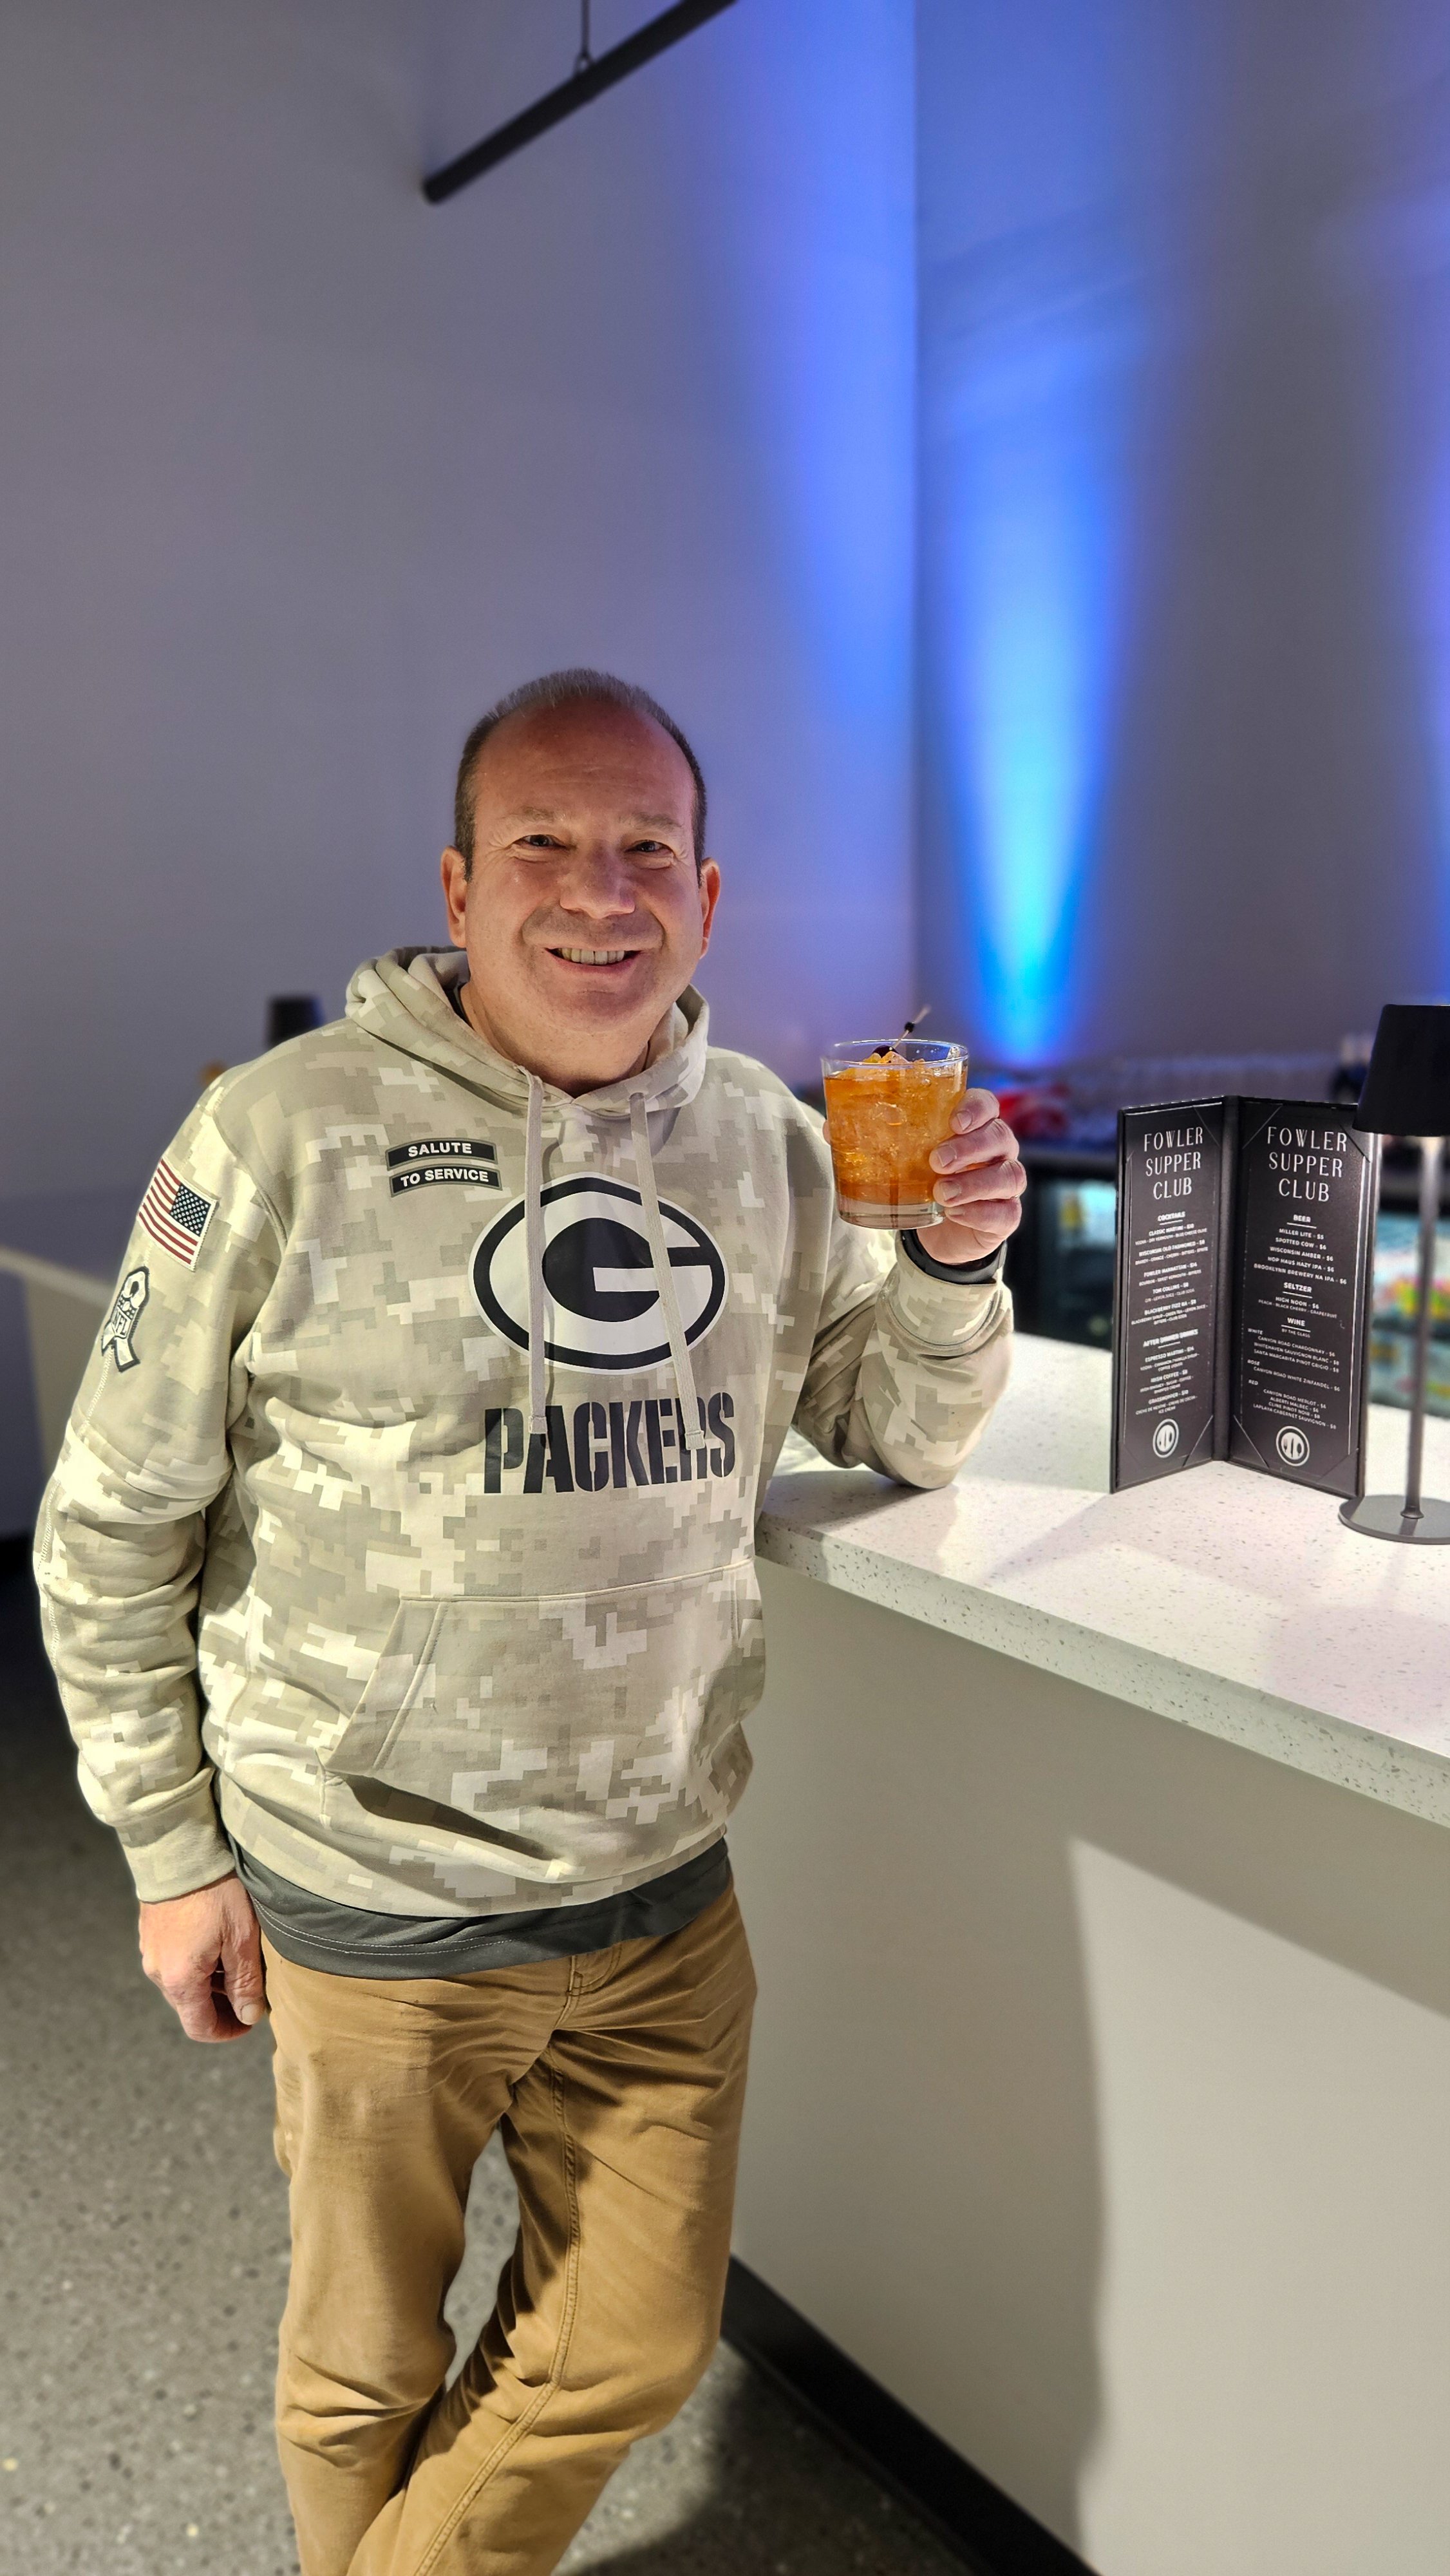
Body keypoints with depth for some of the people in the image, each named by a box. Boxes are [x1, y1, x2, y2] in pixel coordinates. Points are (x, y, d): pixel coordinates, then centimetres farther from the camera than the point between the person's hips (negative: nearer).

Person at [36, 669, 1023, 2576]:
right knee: (372, 2371, 20)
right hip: (374, 1905, -3)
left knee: (640, 2350, 20)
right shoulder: (290, 1135, -13)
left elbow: (905, 1436, 10)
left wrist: (956, 1263, -10)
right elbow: (112, 1527, -5)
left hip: (667, 1894, 4)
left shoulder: (768, 1143, 0)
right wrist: (174, 1853, -2)